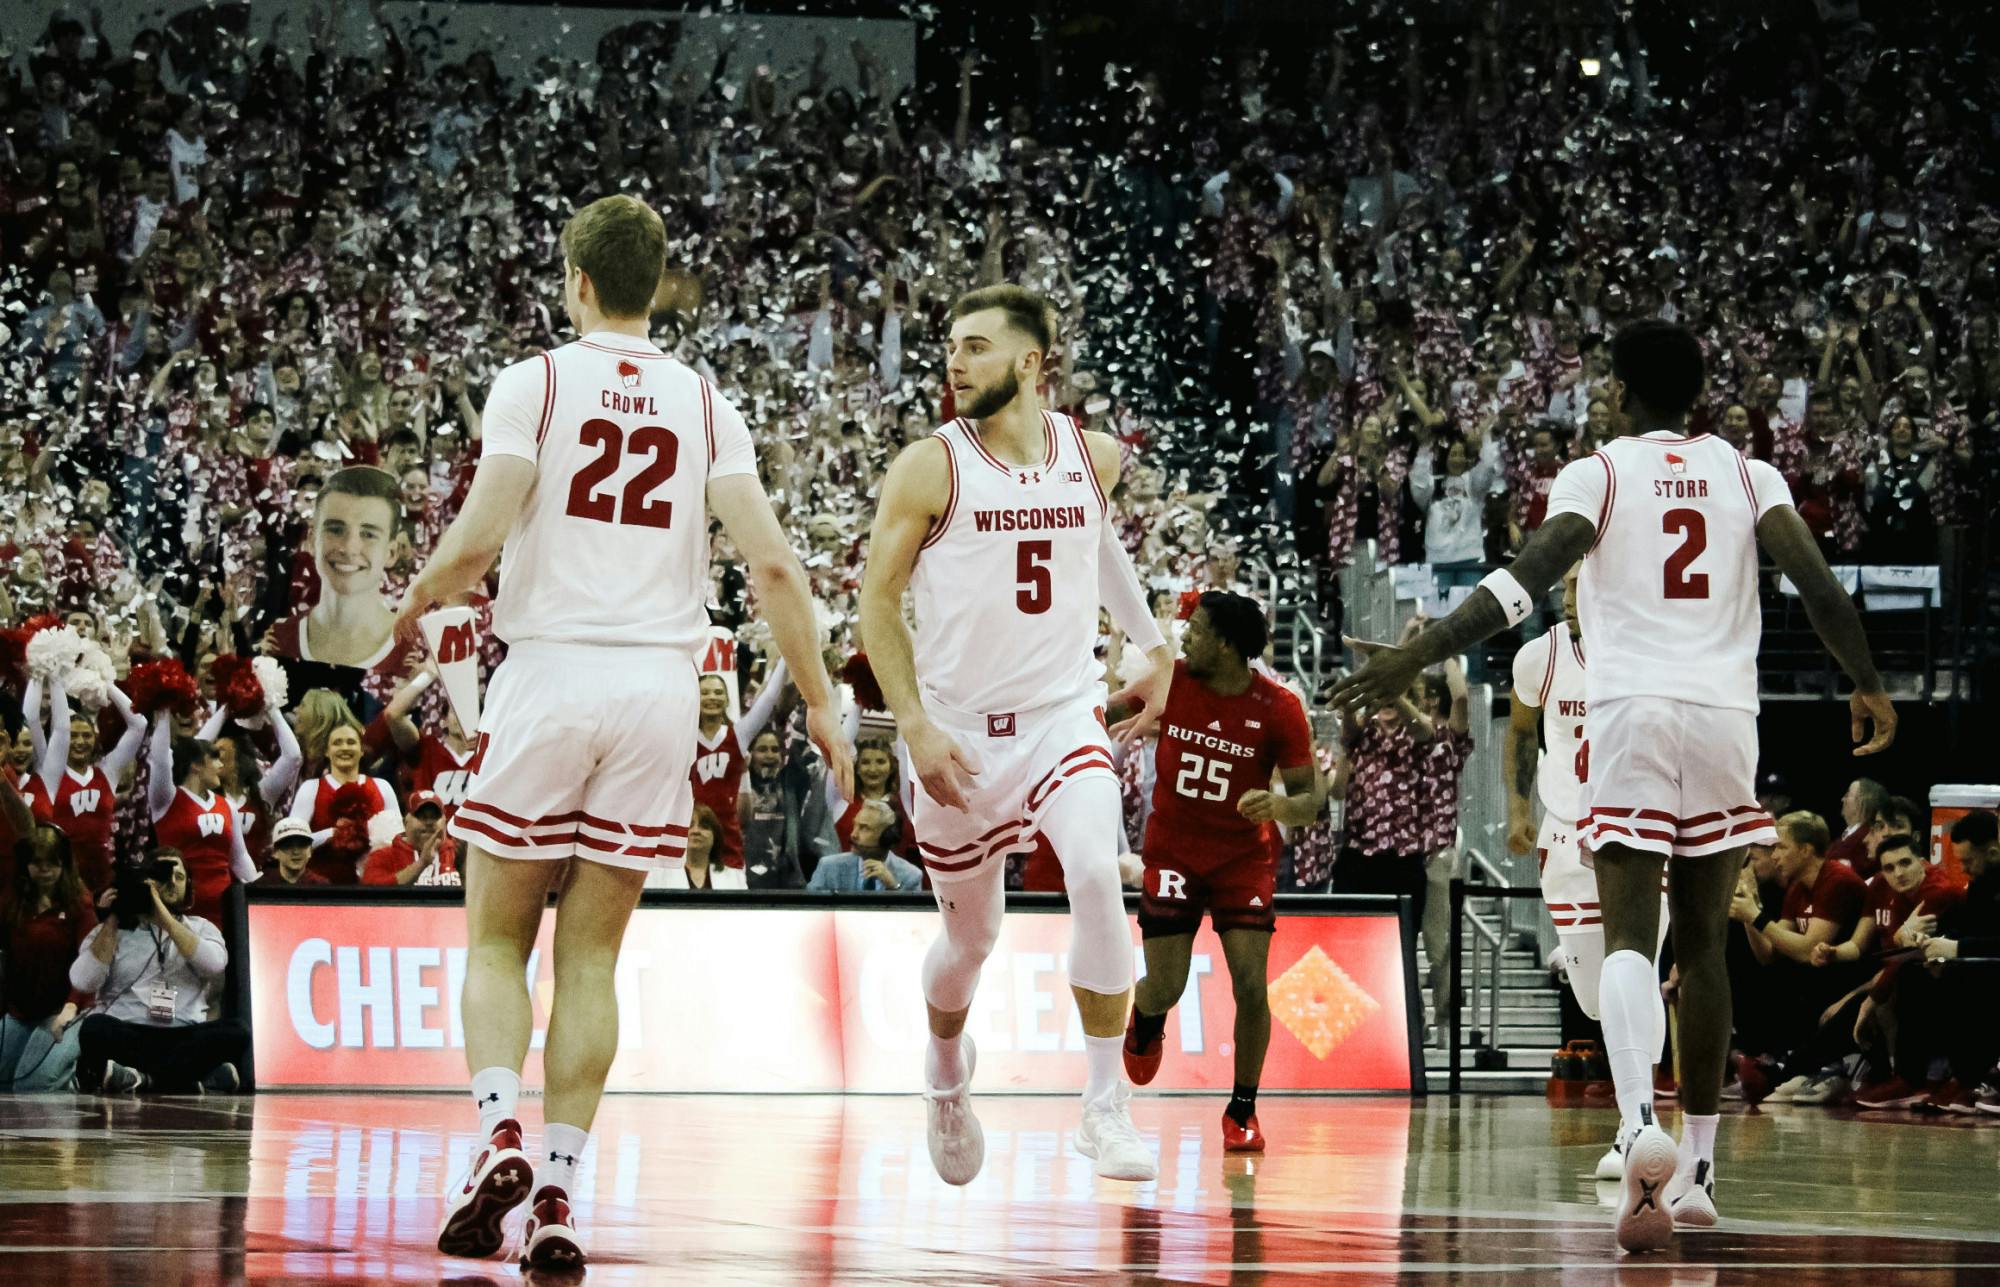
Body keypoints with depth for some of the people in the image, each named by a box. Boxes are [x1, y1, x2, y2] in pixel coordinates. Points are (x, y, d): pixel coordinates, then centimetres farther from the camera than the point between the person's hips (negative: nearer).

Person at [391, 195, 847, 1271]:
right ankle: (558, 1193, -1)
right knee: (590, 956, 8)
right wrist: (819, 703, 7)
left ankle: (498, 1133, -14)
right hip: (660, 683, 3)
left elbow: (476, 543, -11)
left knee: (497, 940, 9)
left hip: (550, 669, -3)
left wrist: (418, 600, 10)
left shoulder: (536, 382, -2)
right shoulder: (704, 404, 7)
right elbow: (773, 565, 0)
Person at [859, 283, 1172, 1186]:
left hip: (1062, 714, 1)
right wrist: (914, 725, -14)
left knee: (1098, 876, -25)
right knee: (970, 934, 11)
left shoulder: (1093, 458, 0)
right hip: (956, 731, -1)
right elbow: (878, 599, -6)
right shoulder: (930, 468, -10)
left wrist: (1152, 644, 23)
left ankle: (1107, 1105, -18)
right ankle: (945, 1077, 45)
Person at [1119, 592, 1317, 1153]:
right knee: (1165, 988, -3)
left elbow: (1310, 797, -11)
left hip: (1244, 856, -1)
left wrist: (1280, 807, -32)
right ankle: (1145, 1021, 37)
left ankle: (1243, 1109, 6)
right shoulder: (1170, 681, -10)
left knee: (1251, 985, -12)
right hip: (1173, 850, 1)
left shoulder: (1278, 707, -16)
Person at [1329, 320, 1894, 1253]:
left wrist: (1416, 656, -15)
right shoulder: (1745, 474, 12)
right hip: (1726, 714, 3)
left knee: (1629, 936, -8)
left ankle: (1642, 1128, -33)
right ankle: (1697, 1168, 18)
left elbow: (1522, 582, -11)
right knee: (1701, 942, 14)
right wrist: (1868, 686, 8)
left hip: (1632, 712, -3)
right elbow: (1815, 582, -1)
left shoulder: (1598, 475, 3)